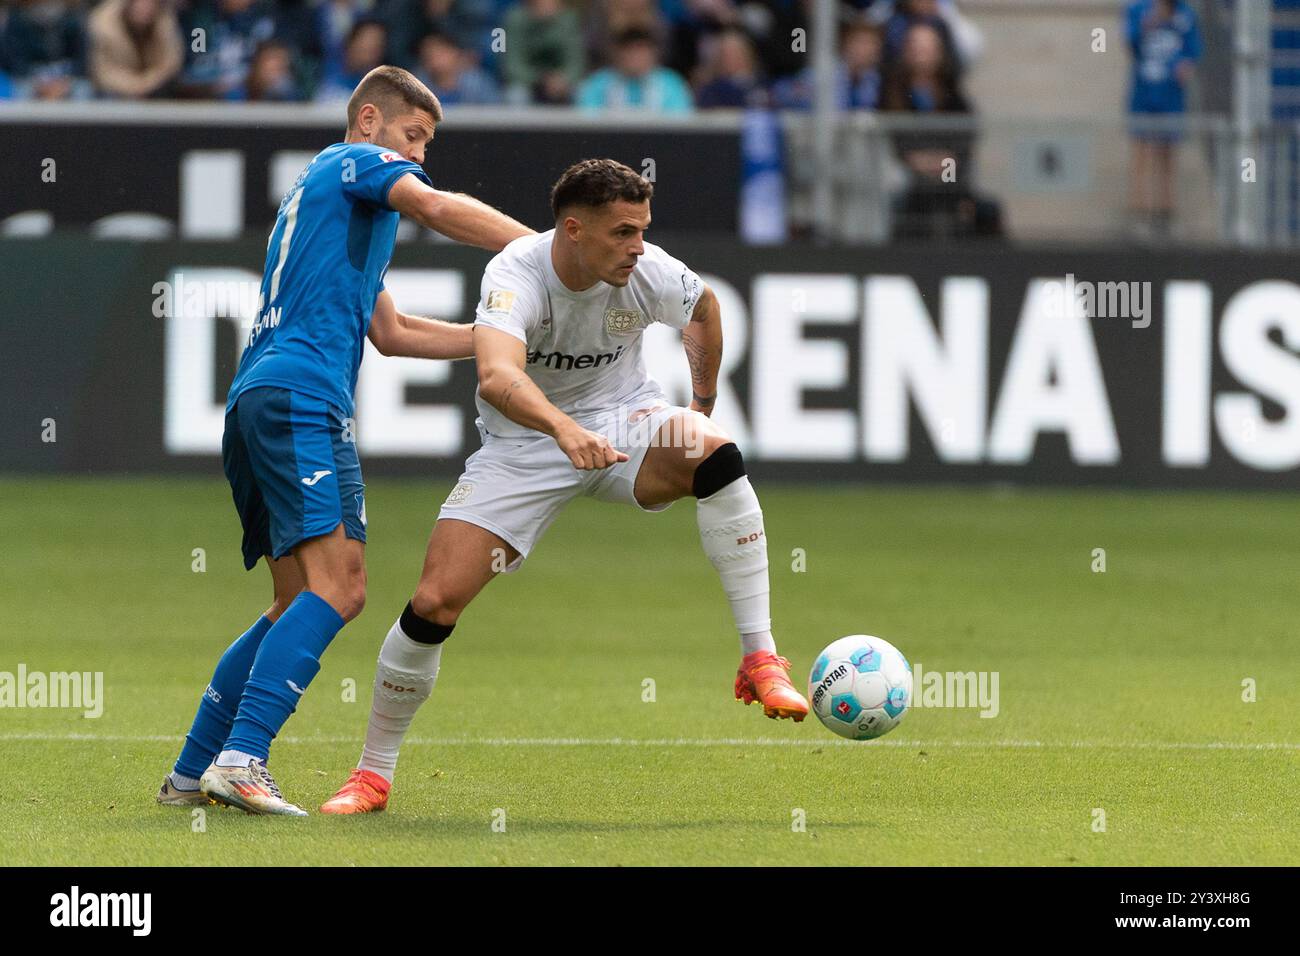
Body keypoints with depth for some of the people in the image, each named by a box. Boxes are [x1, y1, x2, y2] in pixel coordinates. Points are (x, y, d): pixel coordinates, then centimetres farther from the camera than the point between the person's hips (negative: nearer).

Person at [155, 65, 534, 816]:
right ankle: (240, 760, -31)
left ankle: (192, 773, 11)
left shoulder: (319, 192, 33)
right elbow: (435, 207, -15)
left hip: (257, 400, 10)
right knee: (337, 584, -20)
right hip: (303, 395, -10)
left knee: (304, 603, 13)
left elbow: (390, 331, 36)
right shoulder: (356, 163, 6)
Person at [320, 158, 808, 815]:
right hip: (523, 440, -2)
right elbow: (496, 377, -50)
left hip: (623, 418, 2)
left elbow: (705, 306, 11)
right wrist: (564, 429, -66)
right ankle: (372, 776, 9)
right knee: (434, 602, -12)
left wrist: (703, 404, 14)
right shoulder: (516, 275, -29)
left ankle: (760, 662, -25)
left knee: (717, 457, -32)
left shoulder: (652, 275, -17)